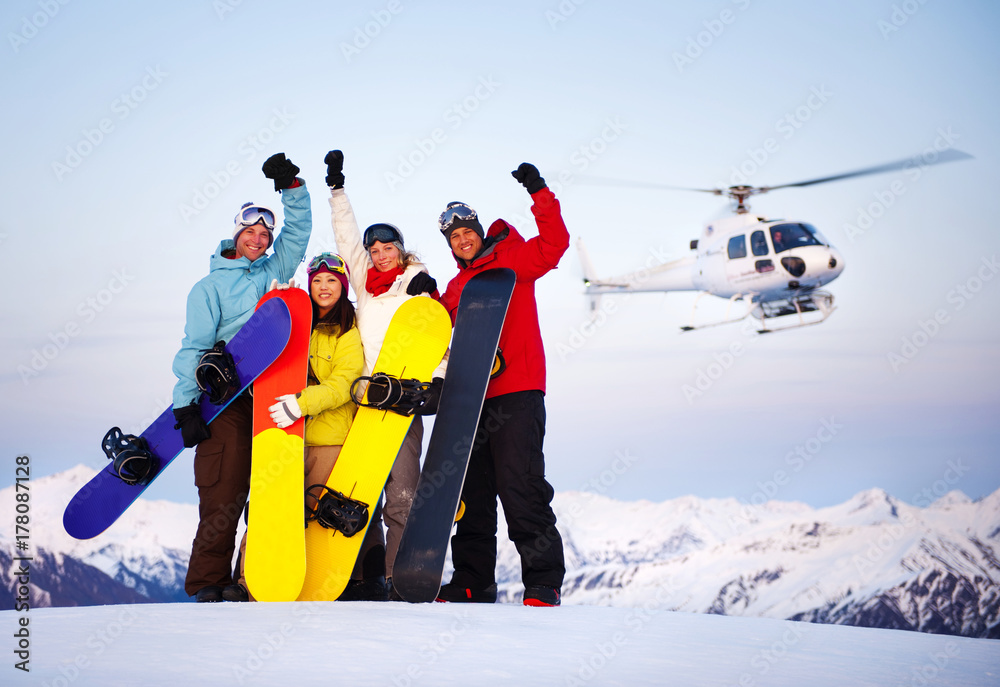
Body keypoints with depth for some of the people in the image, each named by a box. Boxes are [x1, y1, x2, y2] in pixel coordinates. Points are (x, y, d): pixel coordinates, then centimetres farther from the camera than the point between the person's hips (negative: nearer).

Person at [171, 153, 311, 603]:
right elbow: (194, 347, 0)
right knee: (223, 494, -8)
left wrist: (291, 186, 3)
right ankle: (207, 584, -2)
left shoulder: (275, 273, 17)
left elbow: (298, 231, 17)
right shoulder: (211, 287, 6)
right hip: (226, 400, -4)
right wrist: (185, 405, -8)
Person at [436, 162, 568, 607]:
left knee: (520, 487, -13)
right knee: (470, 494, 8)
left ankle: (544, 583, -9)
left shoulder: (511, 260, 6)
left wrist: (539, 194, -16)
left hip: (516, 392, -7)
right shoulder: (454, 288, 23)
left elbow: (553, 244, -9)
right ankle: (472, 582, 15)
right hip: (471, 399, 7)